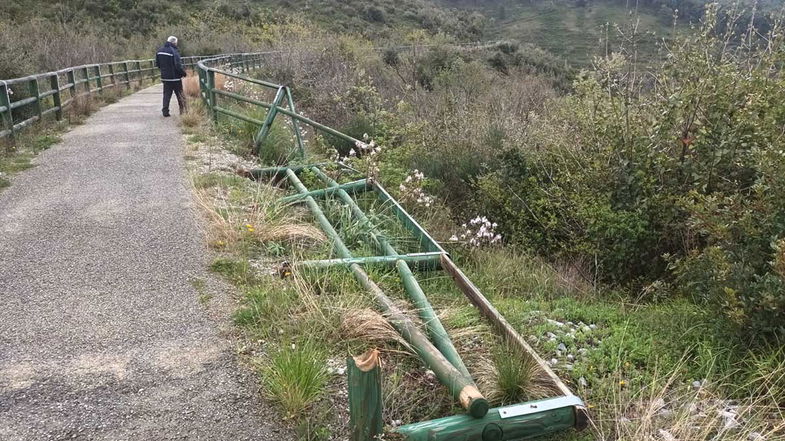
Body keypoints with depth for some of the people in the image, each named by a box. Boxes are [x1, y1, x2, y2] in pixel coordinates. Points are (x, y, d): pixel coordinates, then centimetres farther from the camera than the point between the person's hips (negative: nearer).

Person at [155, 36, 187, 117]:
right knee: (180, 95, 5)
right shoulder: (174, 52, -17)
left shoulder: (159, 51, 7)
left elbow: (157, 64, 14)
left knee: (166, 94, 10)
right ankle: (183, 111, 8)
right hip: (175, 77, -6)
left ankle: (165, 111, 4)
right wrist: (183, 73, -5)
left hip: (164, 77, 6)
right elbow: (178, 65, -20)